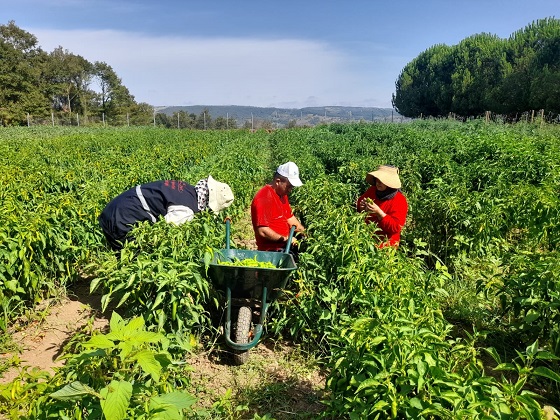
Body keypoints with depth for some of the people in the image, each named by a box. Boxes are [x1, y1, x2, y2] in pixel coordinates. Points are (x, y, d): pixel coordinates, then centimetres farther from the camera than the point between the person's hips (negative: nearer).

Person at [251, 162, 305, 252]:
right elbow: (262, 231, -22)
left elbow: (290, 218, 20)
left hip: (284, 248, 9)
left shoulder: (282, 194, 12)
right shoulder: (264, 198, -18)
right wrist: (285, 239, -15)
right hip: (271, 251, -9)